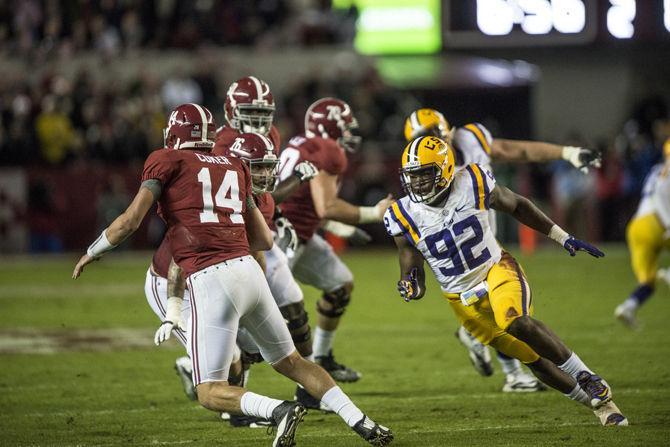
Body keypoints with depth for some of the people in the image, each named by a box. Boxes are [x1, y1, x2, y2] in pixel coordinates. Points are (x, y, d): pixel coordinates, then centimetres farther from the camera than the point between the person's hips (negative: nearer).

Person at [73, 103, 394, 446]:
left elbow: (129, 222, -2)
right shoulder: (234, 167, 21)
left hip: (211, 280, -6)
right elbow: (264, 240, 23)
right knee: (290, 361, 23)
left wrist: (91, 253, 14)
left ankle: (278, 410, -24)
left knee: (210, 393, 1)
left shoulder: (167, 160, 5)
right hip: (249, 272, 6)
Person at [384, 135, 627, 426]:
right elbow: (411, 270, -3)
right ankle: (599, 403, 21)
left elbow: (517, 206, 4)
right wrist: (409, 287, -28)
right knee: (532, 358, 4)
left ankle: (587, 378, -18)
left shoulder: (472, 184, -14)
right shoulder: (404, 216, -10)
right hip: (463, 299, 2)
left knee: (516, 322, -34)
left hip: (496, 270, -2)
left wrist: (563, 238, 8)